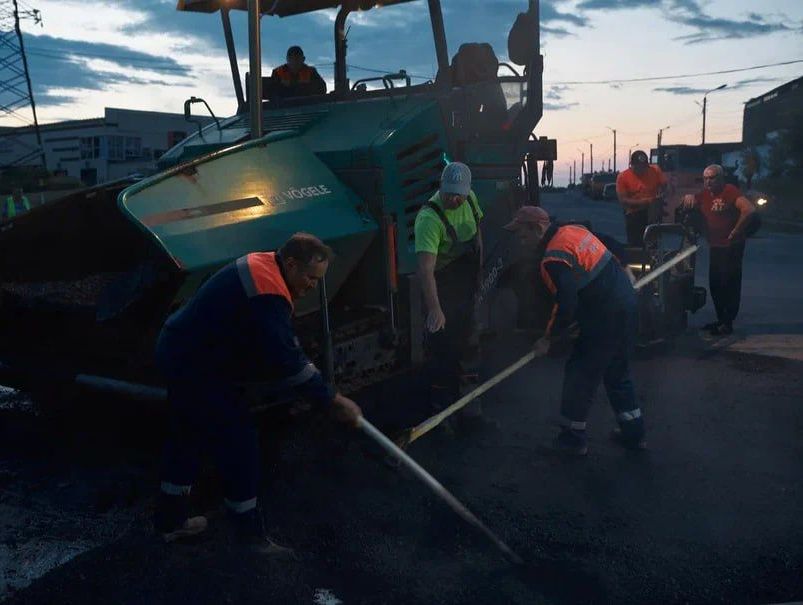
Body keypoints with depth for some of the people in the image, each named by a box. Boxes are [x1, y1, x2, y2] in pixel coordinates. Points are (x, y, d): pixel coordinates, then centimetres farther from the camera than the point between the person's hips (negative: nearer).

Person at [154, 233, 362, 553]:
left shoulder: (261, 267, 5)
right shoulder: (267, 295, -28)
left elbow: (283, 347, 12)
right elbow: (287, 363, -29)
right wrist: (333, 401, -21)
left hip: (182, 353, 11)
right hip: (198, 367, -11)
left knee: (189, 436, 21)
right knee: (238, 442, -2)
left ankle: (170, 518, 36)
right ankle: (249, 530, 11)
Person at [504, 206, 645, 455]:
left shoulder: (554, 259, -21)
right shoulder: (573, 230, 7)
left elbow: (567, 307, -23)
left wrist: (549, 339, -8)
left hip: (606, 320, -9)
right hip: (626, 306, 9)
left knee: (579, 374, 5)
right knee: (617, 373, 22)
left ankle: (573, 437, 18)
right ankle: (633, 434, 32)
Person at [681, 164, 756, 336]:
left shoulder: (730, 191, -13)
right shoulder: (704, 195, 9)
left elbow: (749, 210, -24)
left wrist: (736, 231, -19)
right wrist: (688, 197, -6)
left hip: (732, 246, -8)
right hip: (715, 246, 8)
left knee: (730, 284, -4)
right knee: (715, 284, 13)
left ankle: (727, 323, 0)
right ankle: (721, 319, 25)